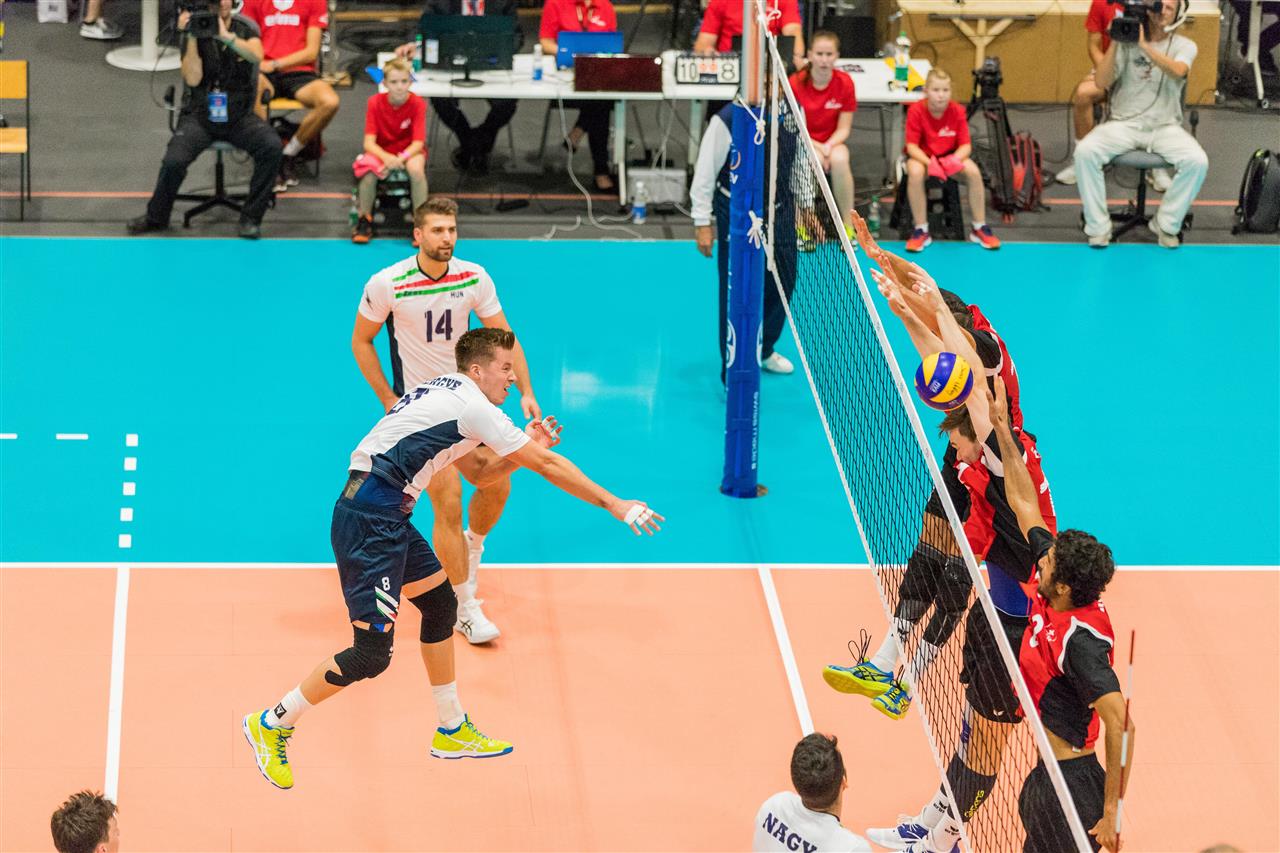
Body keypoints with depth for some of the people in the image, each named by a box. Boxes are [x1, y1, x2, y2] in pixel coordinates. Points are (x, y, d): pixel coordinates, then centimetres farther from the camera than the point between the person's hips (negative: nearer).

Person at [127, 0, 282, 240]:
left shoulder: (246, 27, 0)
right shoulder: (194, 33, -2)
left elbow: (256, 56, -22)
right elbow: (192, 79, -12)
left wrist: (225, 35, -34)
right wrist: (191, 37, -19)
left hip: (239, 115, 1)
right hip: (200, 115, -1)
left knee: (271, 145, -28)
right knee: (174, 160, -26)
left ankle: (251, 217, -11)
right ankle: (156, 216, 4)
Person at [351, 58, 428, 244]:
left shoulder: (417, 104, -15)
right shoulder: (375, 102, -13)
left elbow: (418, 143, -19)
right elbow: (369, 142, -18)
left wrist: (401, 158, -39)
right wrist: (386, 157, -38)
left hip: (409, 151, -1)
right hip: (381, 151, 1)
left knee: (416, 168, -35)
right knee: (368, 168, -32)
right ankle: (364, 221, -12)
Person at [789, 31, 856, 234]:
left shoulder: (845, 83, -7)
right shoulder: (796, 83, -12)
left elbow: (843, 129, -3)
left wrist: (828, 146, -23)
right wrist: (817, 148, -24)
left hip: (832, 143, 2)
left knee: (839, 159, -35)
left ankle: (848, 227, -24)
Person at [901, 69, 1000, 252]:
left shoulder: (957, 111, -12)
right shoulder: (916, 111, -19)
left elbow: (965, 145, -12)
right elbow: (912, 146, -21)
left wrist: (955, 159, -35)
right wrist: (930, 163, -39)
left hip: (949, 156, 2)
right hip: (922, 156, -2)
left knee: (974, 171, -26)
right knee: (915, 173, -37)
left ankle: (979, 228, -8)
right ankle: (921, 231, -23)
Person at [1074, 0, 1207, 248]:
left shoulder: (1184, 45, 4)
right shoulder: (1126, 41, 5)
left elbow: (1178, 70, -19)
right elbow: (1102, 83, -5)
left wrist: (1143, 45, -23)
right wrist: (1114, 43, -12)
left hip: (1165, 126, 0)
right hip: (1123, 123, 0)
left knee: (1197, 161, -28)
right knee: (1085, 151, -28)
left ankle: (1166, 224, -8)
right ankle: (1098, 227, -15)